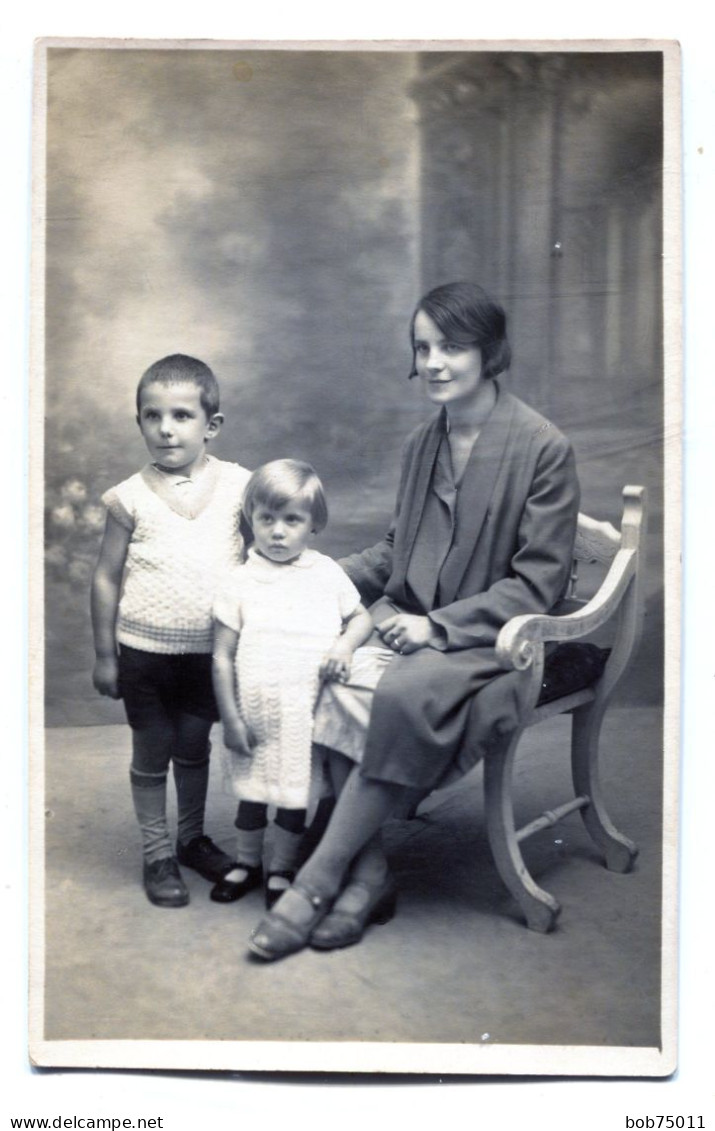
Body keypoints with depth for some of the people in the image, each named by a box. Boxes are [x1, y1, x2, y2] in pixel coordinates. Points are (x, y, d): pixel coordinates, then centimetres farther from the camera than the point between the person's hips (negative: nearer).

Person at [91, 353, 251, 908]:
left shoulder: (237, 485, -6)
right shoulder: (131, 497, -9)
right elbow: (107, 578, -2)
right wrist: (105, 655, 0)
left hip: (210, 649, 1)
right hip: (144, 650, -1)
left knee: (195, 747, 17)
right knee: (151, 753, 10)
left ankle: (193, 838, 36)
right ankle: (157, 853, 26)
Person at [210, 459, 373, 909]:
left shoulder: (327, 574, 0)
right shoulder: (242, 582, -3)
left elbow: (362, 617, 12)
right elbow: (222, 656, -2)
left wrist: (345, 644, -10)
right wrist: (230, 717, -4)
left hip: (308, 712, 0)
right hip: (256, 714, 0)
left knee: (295, 796, 9)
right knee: (251, 791, 15)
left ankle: (281, 870, 29)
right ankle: (246, 863, 37)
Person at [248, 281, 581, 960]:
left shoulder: (542, 448, -8)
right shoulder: (421, 444, 12)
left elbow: (538, 581, -10)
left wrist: (438, 626, -19)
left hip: (493, 640, -6)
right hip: (413, 625, 6)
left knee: (403, 695, -34)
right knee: (333, 680, -25)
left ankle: (316, 880, -20)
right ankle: (368, 872, -16)